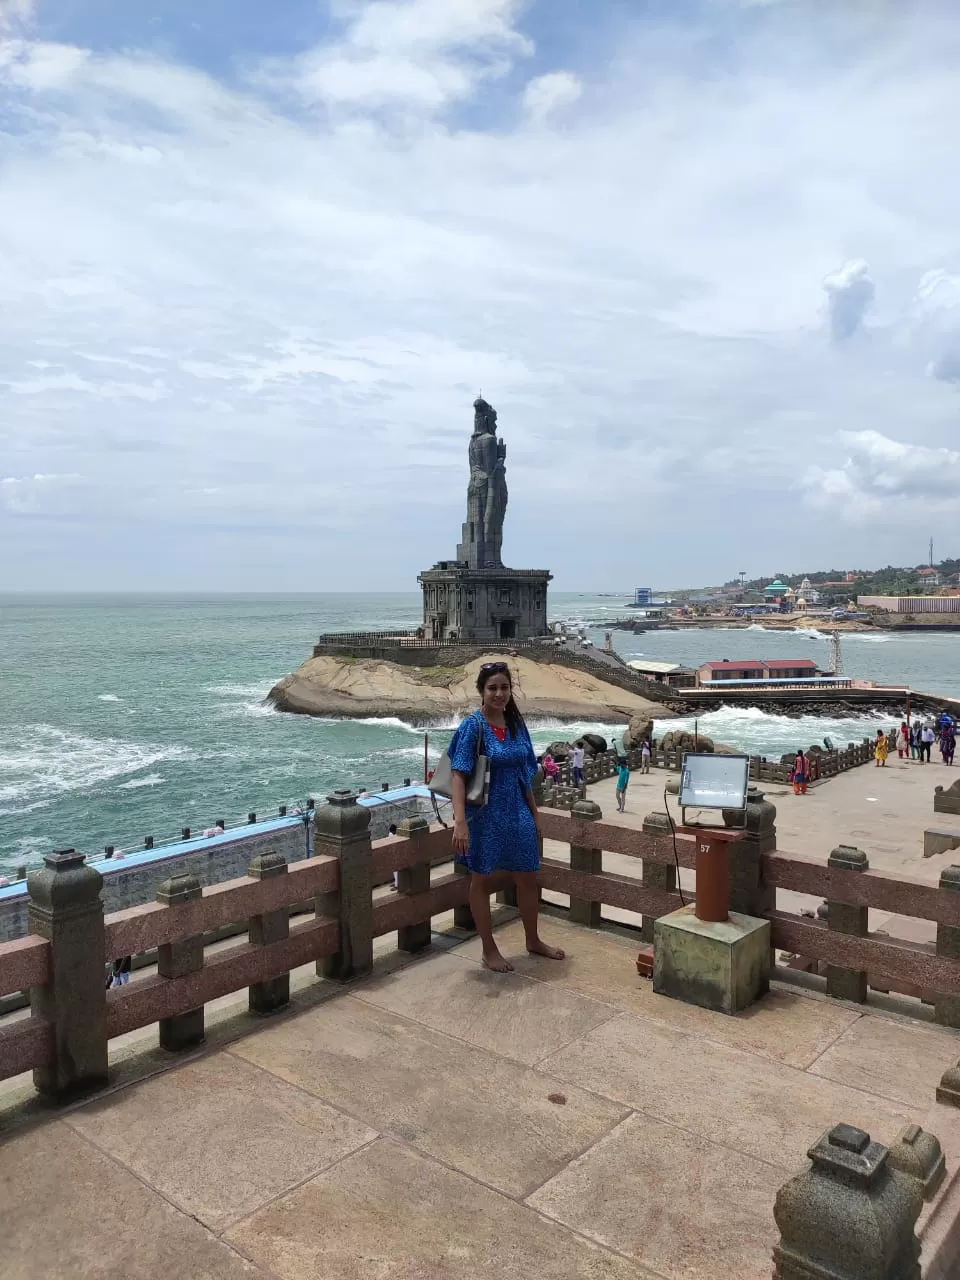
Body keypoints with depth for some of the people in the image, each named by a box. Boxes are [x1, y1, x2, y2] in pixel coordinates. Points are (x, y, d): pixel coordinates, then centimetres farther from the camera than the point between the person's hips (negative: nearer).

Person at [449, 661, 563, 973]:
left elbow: (523, 775, 12)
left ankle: (533, 941, 36)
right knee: (483, 881, 9)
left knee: (527, 879, 16)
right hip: (485, 814, -6)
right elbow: (458, 776, -20)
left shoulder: (516, 724, 4)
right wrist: (460, 822, -28)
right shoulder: (472, 726, -14)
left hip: (517, 812, 6)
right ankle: (489, 950, 23)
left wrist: (534, 813, 14)